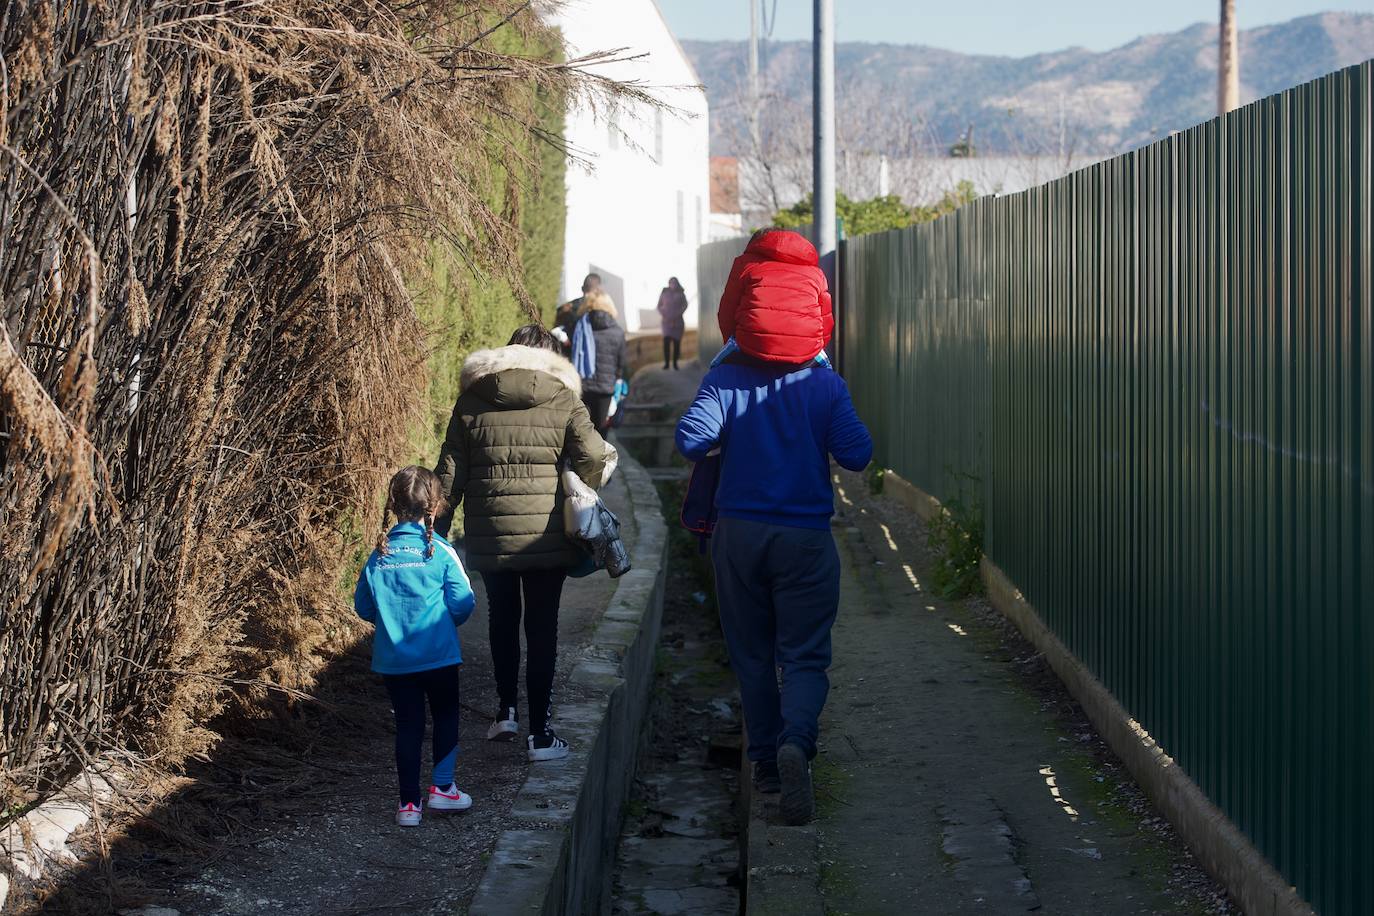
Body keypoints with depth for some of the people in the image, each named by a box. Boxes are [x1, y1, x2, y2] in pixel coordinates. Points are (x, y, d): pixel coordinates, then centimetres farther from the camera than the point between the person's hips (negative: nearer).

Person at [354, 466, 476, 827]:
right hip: (438, 655, -3)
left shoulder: (379, 556, -1)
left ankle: (409, 802, 12)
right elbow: (462, 603, -10)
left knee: (408, 725, 10)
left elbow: (363, 606, 4)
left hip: (392, 659, 3)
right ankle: (442, 787, 16)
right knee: (446, 716, 17)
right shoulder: (441, 552, -10)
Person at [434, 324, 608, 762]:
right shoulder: (561, 399, -2)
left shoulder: (472, 399, 5)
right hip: (545, 534, -2)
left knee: (502, 618, 22)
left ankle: (507, 711, 27)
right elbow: (593, 456, -11)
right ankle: (540, 733, 4)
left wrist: (439, 527, 11)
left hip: (488, 534, 2)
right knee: (541, 627, 4)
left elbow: (450, 471, 5)